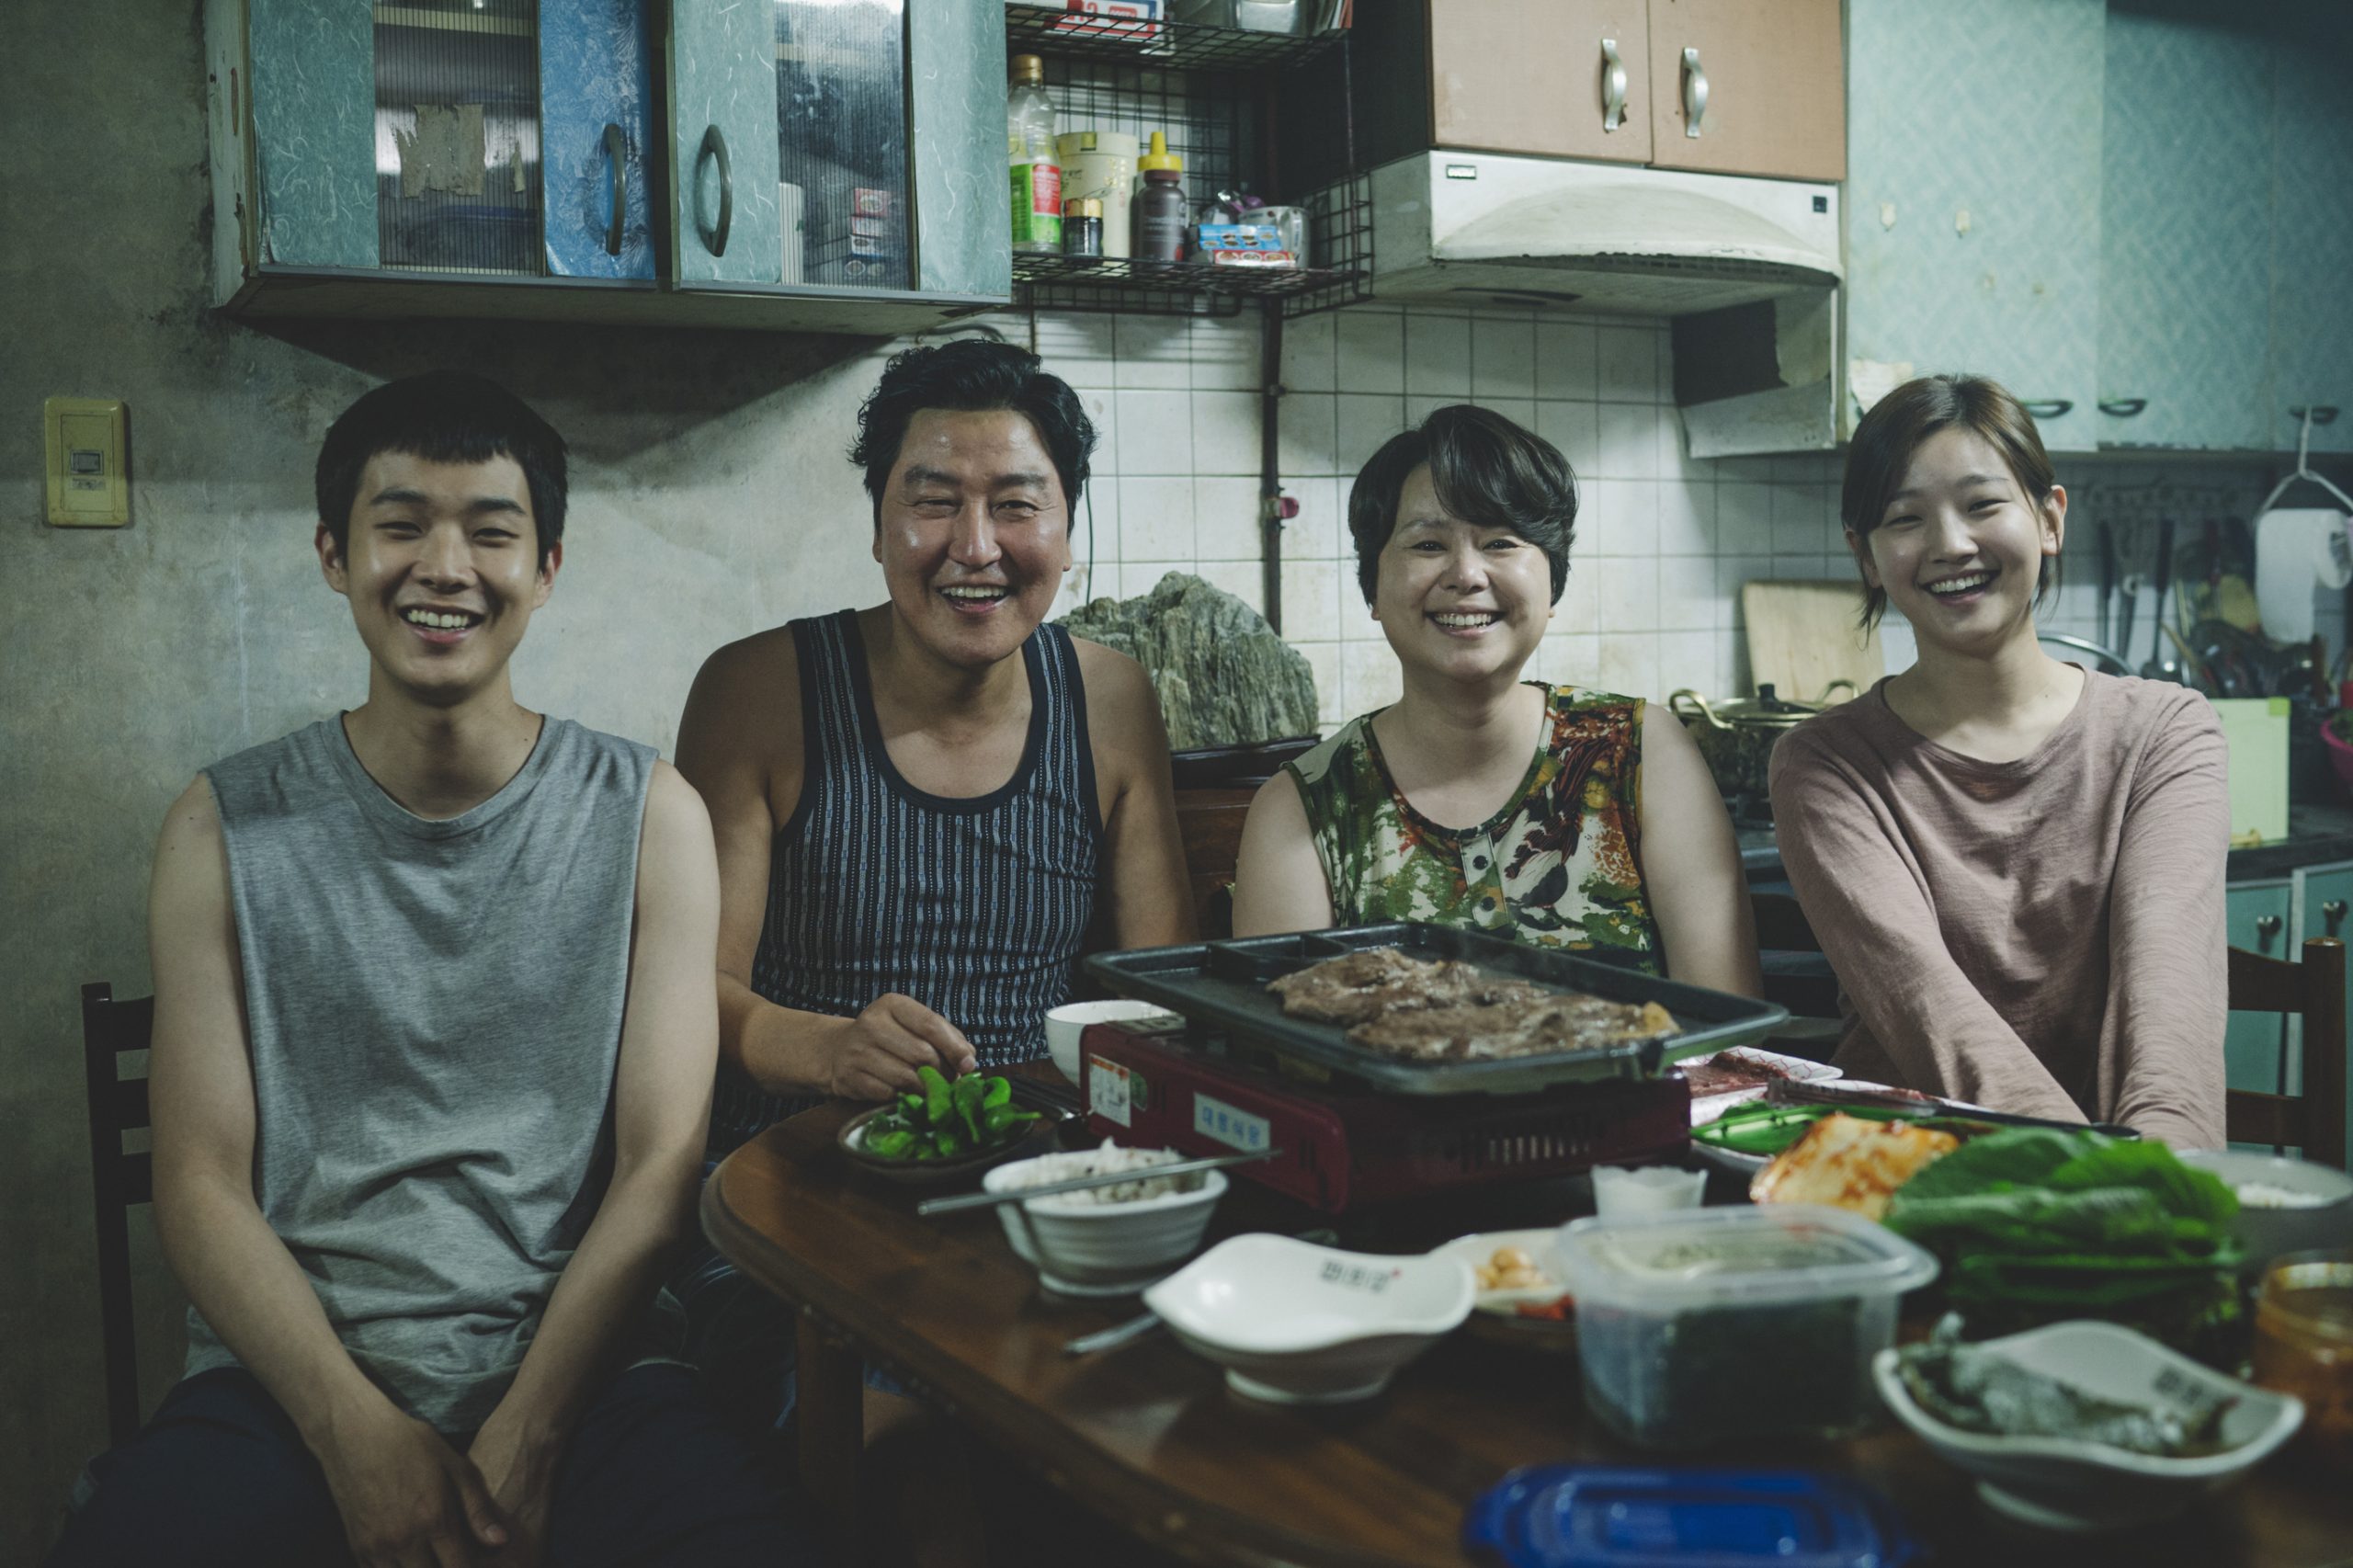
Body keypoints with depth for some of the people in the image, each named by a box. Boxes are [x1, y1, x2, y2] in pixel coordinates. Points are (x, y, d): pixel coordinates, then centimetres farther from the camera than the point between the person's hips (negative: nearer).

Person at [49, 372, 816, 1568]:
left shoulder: (649, 819, 4)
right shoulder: (226, 831, 6)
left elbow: (661, 1165, 0)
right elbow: (200, 1182, 2)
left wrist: (523, 1443, -12)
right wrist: (357, 1432, -12)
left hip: (578, 1377, 0)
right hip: (290, 1382, 1)